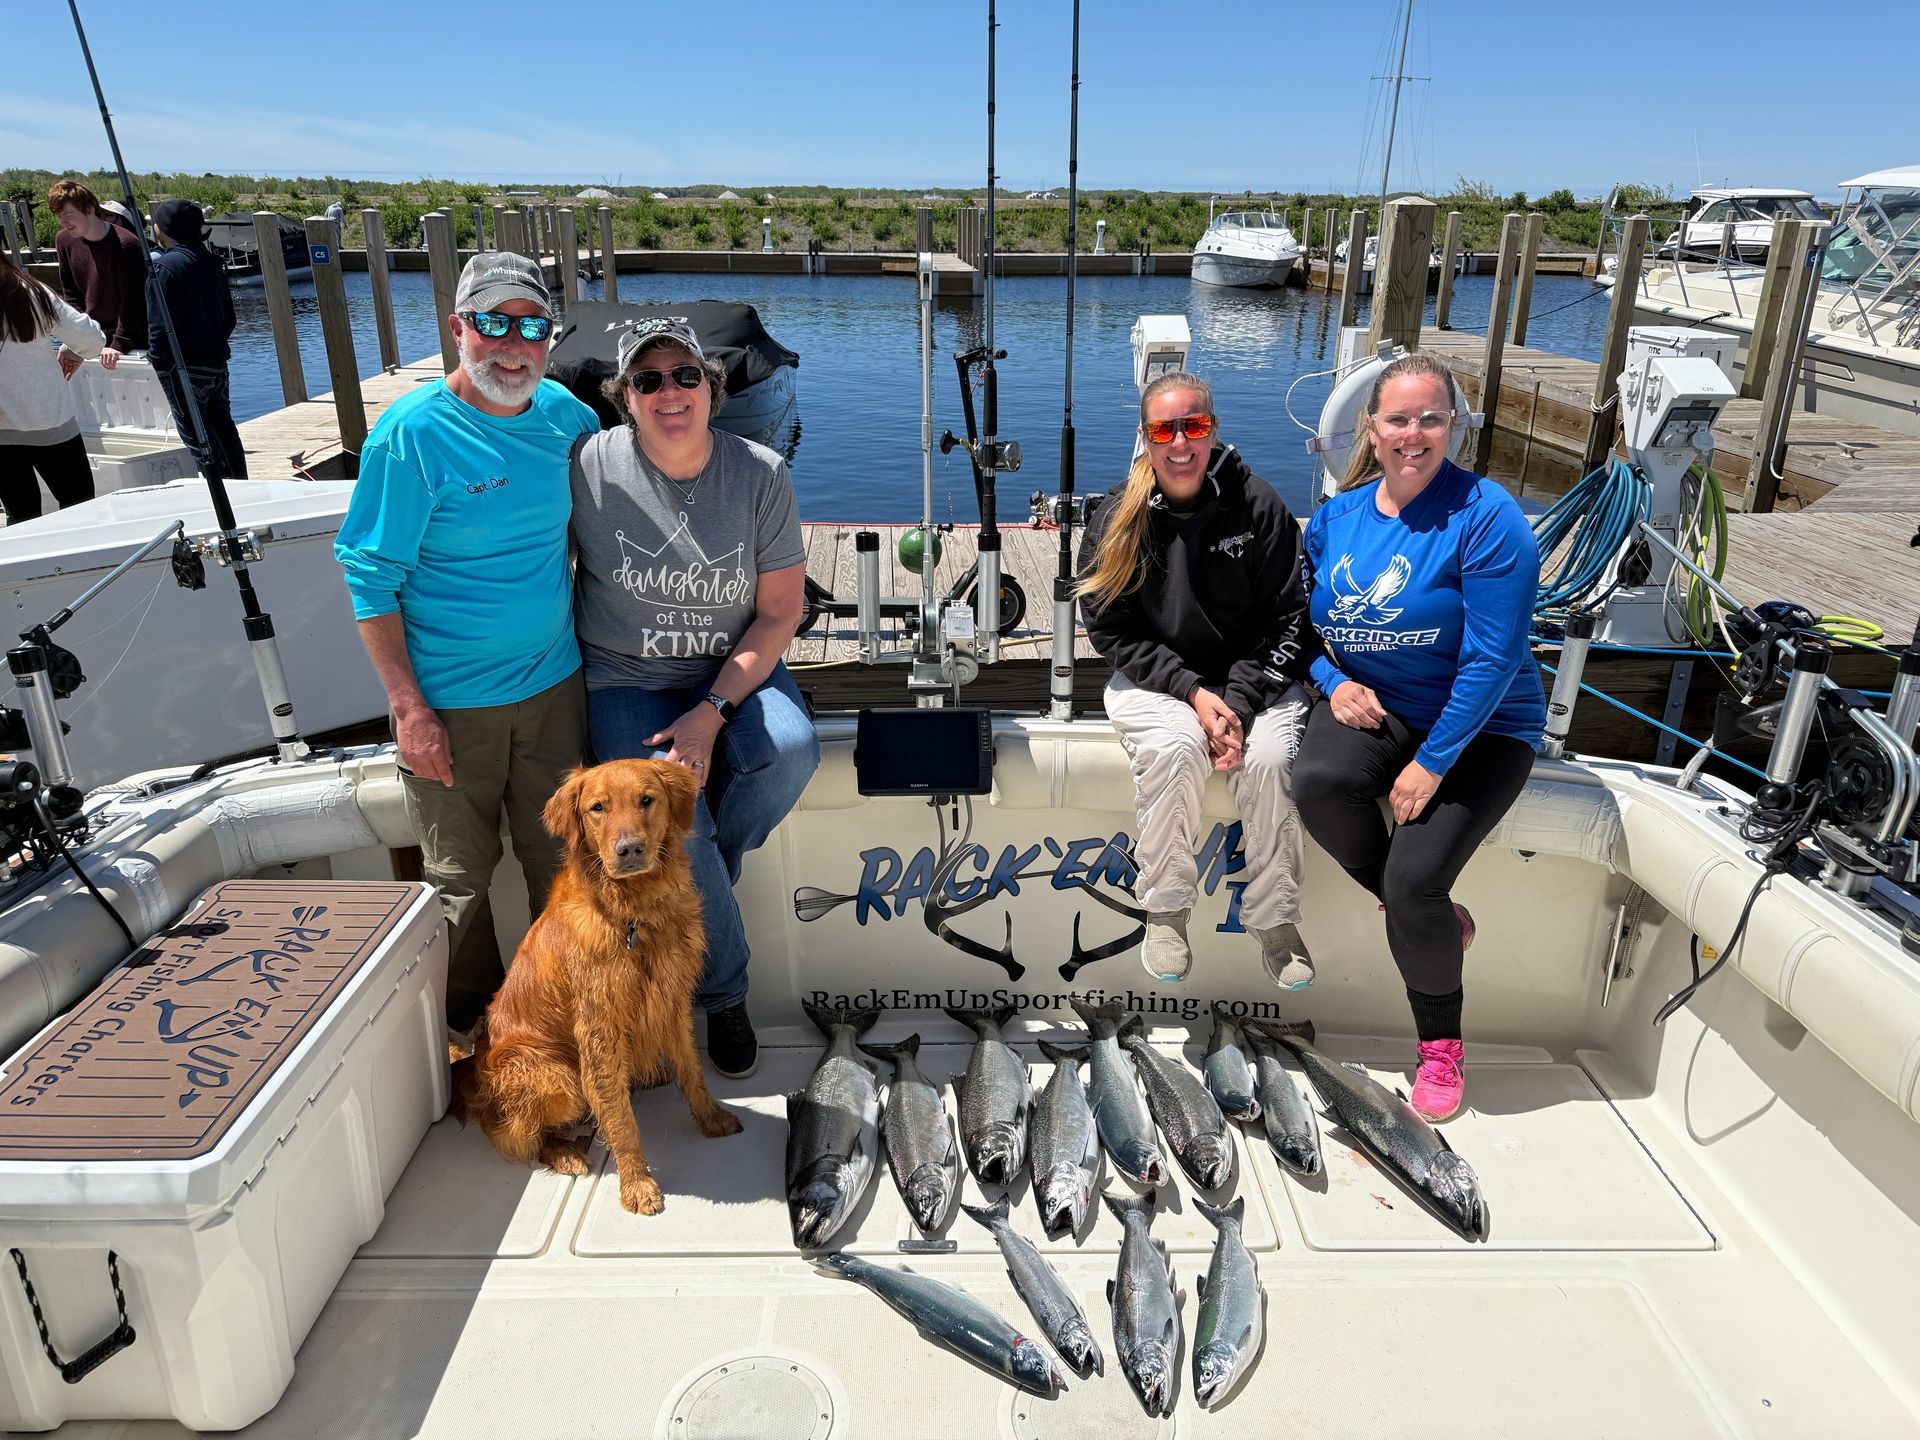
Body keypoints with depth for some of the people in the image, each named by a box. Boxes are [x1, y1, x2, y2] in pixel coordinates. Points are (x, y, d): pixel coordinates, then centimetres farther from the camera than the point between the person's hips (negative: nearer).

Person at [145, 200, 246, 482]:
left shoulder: (164, 266, -14)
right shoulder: (212, 260, 7)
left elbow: (163, 324, -18)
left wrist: (157, 361, -8)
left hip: (184, 369, -7)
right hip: (217, 362, 8)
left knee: (197, 436, -1)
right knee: (223, 429, 15)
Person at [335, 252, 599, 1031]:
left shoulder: (564, 412, 1)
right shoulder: (411, 432, -13)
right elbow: (370, 579, -10)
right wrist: (409, 707, -14)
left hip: (554, 684, 4)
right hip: (450, 702, -4)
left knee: (559, 859, 15)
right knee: (460, 877, 11)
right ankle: (476, 1029, 33)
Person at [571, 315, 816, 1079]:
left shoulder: (760, 473, -7)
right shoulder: (591, 467, -10)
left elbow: (780, 610, -7)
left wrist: (712, 712, -16)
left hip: (734, 671, 2)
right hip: (626, 680, -1)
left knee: (790, 749, -30)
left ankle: (695, 884, 1)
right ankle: (724, 995, 2)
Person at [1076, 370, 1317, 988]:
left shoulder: (1256, 504, -7)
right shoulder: (1119, 516, -5)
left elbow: (1285, 619, -5)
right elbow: (1109, 628, -4)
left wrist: (1240, 703, -18)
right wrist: (1193, 692, -16)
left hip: (1253, 676, 0)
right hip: (1153, 679, 0)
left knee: (1268, 758, -28)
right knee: (1174, 747, -31)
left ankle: (1275, 920, -5)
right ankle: (1165, 913, -10)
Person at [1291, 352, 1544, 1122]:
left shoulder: (1486, 517, -16)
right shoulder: (1336, 518, 1)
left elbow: (1492, 659, -19)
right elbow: (1303, 623, 13)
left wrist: (1432, 762, -20)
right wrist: (1334, 683, -7)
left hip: (1480, 726, -4)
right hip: (1373, 707, 4)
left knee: (1413, 879, -19)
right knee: (1318, 781, -29)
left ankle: (1441, 1044, 11)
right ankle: (1433, 914, -1)